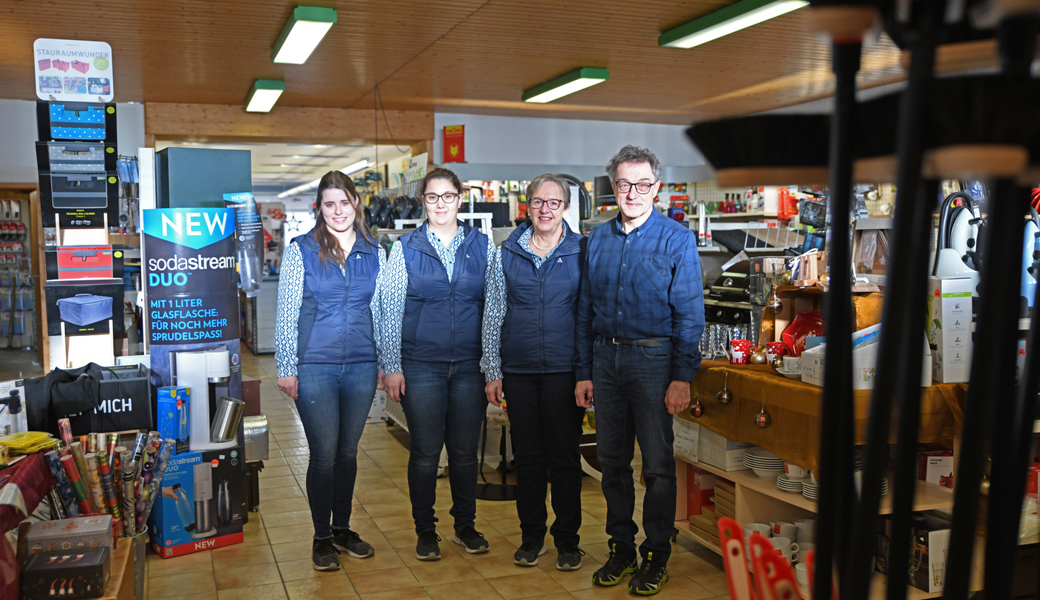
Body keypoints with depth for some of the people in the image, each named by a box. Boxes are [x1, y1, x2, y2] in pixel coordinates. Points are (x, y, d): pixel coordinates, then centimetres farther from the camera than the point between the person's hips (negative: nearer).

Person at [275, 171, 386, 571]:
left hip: (361, 366, 3)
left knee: (348, 451, 13)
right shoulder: (301, 250, -2)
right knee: (324, 454, 1)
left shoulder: (374, 253, 7)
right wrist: (286, 368, -5)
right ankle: (322, 538, 17)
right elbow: (286, 314, -2)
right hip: (315, 367, -3)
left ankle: (343, 530, 28)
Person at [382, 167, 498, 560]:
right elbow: (391, 311, 2)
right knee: (425, 451, 5)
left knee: (465, 450, 9)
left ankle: (465, 525, 26)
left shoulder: (483, 247, 5)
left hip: (469, 366, 1)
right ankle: (425, 530, 21)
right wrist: (393, 367, -3)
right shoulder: (406, 248, 2)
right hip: (421, 365, -1)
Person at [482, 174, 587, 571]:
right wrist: (492, 371, 4)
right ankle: (531, 536, 24)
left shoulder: (581, 251, 2)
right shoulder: (508, 253, 7)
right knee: (527, 456, 10)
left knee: (564, 456, 4)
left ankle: (567, 539, 19)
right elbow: (493, 315, 8)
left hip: (565, 370, -2)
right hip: (518, 370, 2)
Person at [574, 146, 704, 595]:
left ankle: (657, 554, 18)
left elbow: (689, 314, -7)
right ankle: (621, 546, 26)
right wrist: (584, 372, 7)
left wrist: (682, 377, -13)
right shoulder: (598, 239, 9)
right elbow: (586, 309, 11)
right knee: (612, 460, 12)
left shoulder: (676, 239, -3)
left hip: (653, 359, -4)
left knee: (658, 464, 3)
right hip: (606, 358, 4)